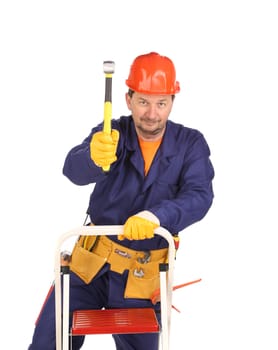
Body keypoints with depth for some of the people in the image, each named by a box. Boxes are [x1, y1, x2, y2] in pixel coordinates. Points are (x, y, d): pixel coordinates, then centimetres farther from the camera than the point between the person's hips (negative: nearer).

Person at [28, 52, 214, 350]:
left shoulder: (190, 144, -6)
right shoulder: (112, 134, -9)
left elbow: (199, 196, -20)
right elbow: (74, 171, -27)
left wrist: (157, 215, -39)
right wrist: (94, 157, -52)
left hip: (143, 275, 0)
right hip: (92, 261, 0)